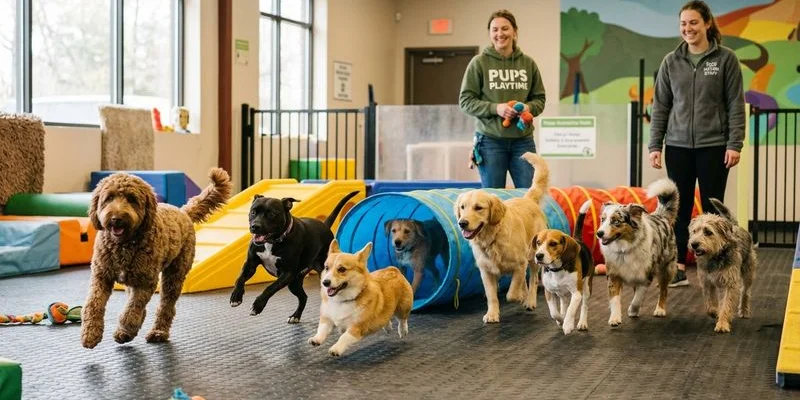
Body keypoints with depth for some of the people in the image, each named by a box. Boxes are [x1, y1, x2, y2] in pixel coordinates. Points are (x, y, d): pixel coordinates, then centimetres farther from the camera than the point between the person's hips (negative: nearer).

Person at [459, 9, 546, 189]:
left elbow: (539, 98, 12)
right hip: (490, 140, -2)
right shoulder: (479, 63, -2)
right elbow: (466, 101, -2)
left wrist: (529, 108, -10)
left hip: (523, 140, 2)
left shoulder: (528, 63, 6)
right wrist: (495, 108, -16)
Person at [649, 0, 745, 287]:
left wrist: (735, 144, -9)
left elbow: (736, 105, -3)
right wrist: (654, 145, 1)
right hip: (678, 146, 3)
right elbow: (660, 106, 7)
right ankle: (678, 269, 10)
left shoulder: (725, 59, -2)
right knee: (679, 209, 5)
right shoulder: (671, 62, 6)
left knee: (713, 209, 4)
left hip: (713, 146, -2)